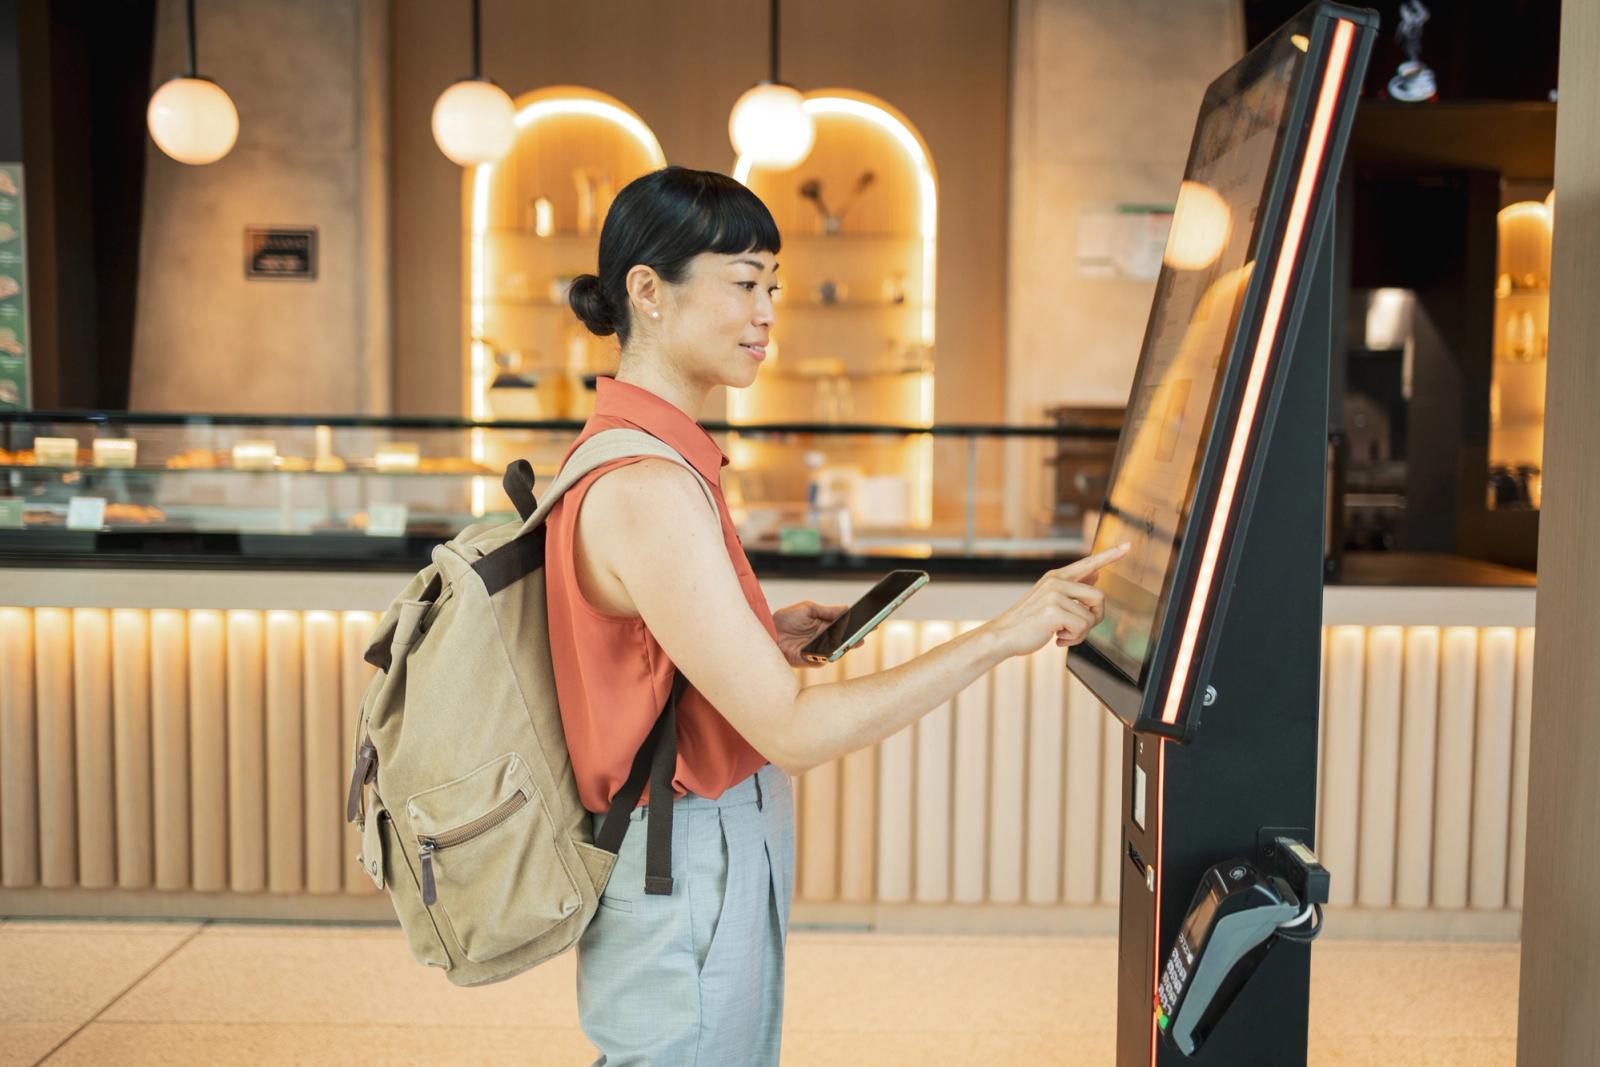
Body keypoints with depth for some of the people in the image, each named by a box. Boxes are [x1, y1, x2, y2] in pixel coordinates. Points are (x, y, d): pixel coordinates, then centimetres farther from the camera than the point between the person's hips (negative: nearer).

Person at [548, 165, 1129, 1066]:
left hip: (713, 848, 10)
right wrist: (1001, 636, -24)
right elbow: (792, 732, -26)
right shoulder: (647, 488, -25)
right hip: (691, 872, -9)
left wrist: (762, 637, 3)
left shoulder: (627, 454, 7)